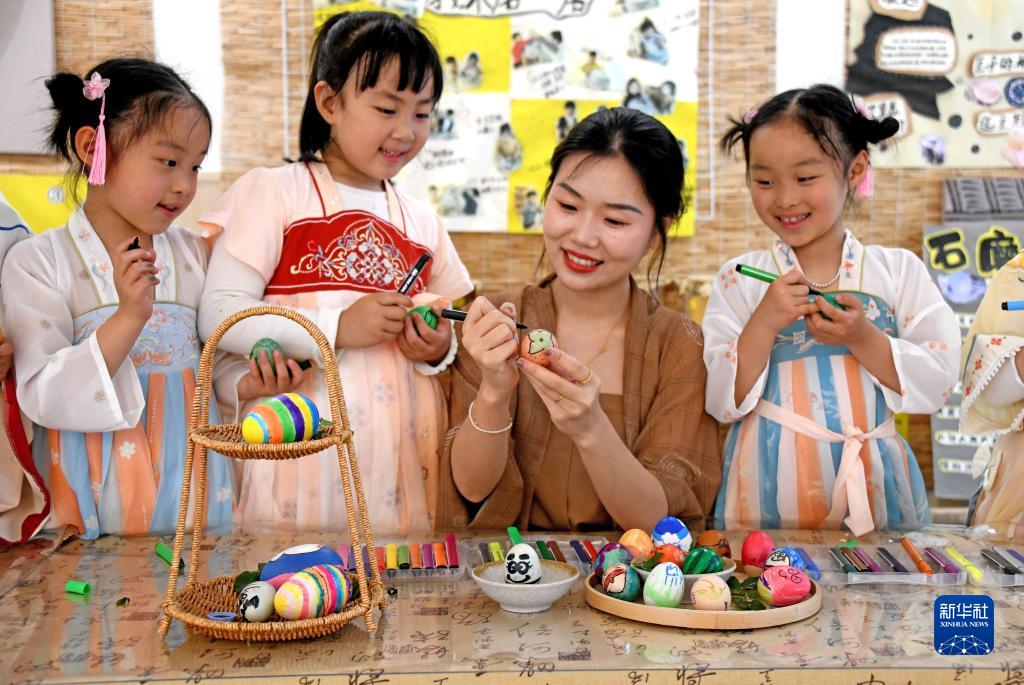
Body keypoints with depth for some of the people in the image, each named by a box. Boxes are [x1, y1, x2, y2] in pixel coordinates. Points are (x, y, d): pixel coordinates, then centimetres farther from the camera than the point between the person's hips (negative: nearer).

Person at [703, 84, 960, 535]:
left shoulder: (899, 270, 6)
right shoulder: (738, 281, 3)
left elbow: (939, 382, 0)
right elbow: (722, 403, -2)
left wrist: (862, 338, -12)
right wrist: (764, 324, -13)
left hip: (874, 489, 1)